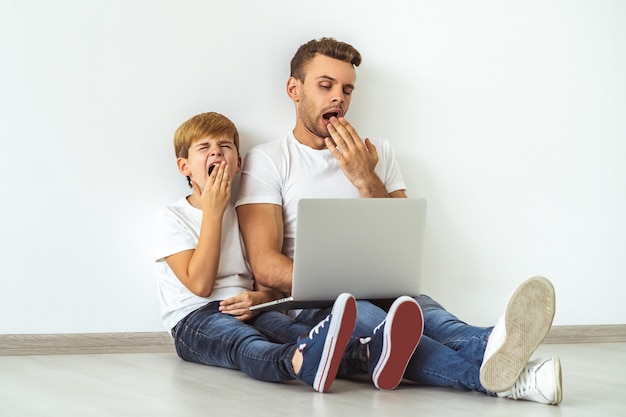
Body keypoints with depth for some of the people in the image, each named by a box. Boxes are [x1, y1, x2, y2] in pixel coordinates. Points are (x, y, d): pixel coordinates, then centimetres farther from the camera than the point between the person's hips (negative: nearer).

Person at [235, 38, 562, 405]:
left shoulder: (377, 154, 19)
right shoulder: (267, 160, 8)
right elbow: (267, 266, -5)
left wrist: (367, 182, -3)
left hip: (381, 295, 3)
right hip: (307, 306, -3)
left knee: (415, 304, -34)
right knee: (360, 314, -38)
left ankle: (492, 348, -69)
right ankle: (502, 377, -64)